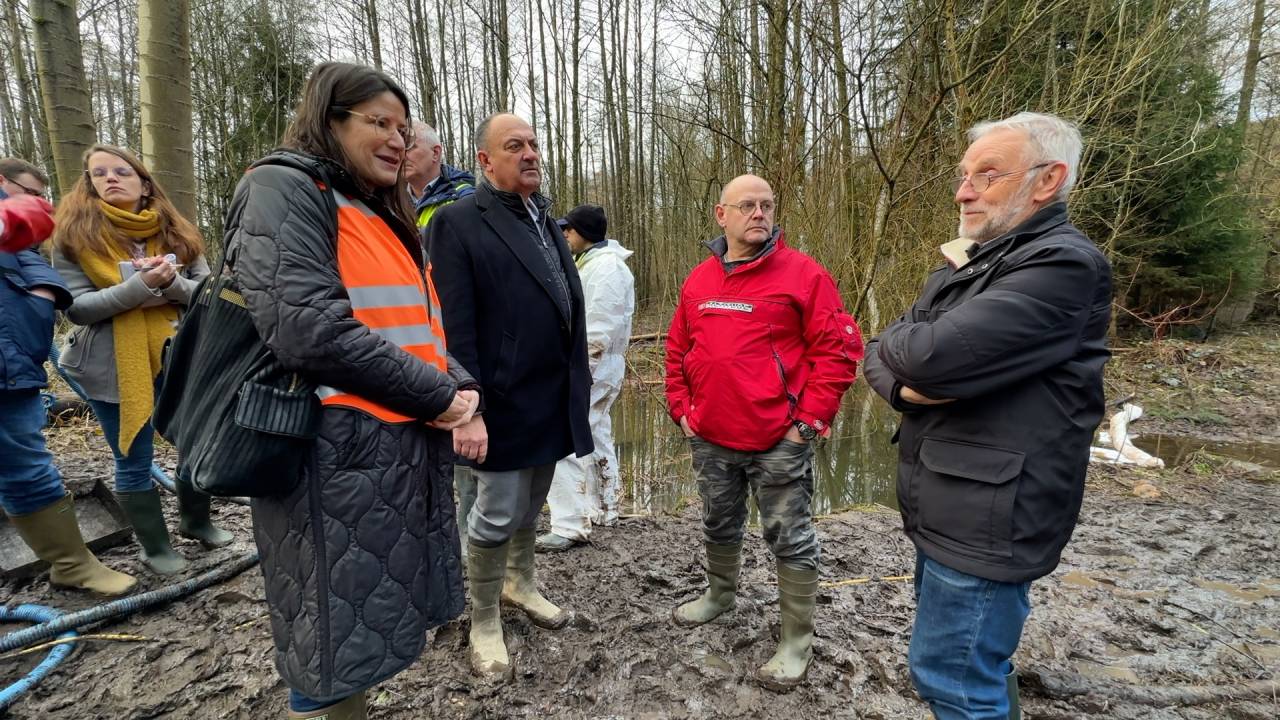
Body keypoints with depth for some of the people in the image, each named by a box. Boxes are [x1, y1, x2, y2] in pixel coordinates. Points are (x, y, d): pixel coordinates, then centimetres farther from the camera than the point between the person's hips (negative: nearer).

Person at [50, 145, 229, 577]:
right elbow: (76, 308, -10)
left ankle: (196, 521, 35)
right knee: (134, 461, 7)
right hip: (116, 368, -2)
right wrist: (139, 286, -24)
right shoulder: (75, 235, -3)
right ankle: (155, 547, 24)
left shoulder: (175, 231, 5)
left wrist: (172, 284, -20)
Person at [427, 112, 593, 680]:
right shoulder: (458, 222, -11)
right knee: (497, 514, 6)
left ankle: (520, 581, 43)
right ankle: (484, 624, 26)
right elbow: (454, 328, -17)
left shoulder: (546, 221, 13)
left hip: (554, 397, 7)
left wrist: (577, 380, 11)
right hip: (506, 401, -7)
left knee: (532, 501, 21)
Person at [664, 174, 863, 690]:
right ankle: (719, 594, 47)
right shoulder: (698, 281, 7)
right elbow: (678, 349, 15)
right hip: (709, 439, 5)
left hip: (779, 442, -5)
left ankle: (797, 644, 23)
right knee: (718, 527, 22)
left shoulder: (802, 274, -8)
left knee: (790, 540, 6)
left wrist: (809, 420, -13)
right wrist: (680, 409, 8)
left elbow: (839, 349, -10)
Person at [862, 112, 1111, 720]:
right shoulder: (966, 266, 13)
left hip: (985, 518, -9)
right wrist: (906, 387, -13)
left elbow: (932, 353, -29)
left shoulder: (1063, 264, -16)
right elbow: (880, 358, 9)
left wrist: (899, 340, -6)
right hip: (944, 508, 9)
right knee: (978, 662, 25)